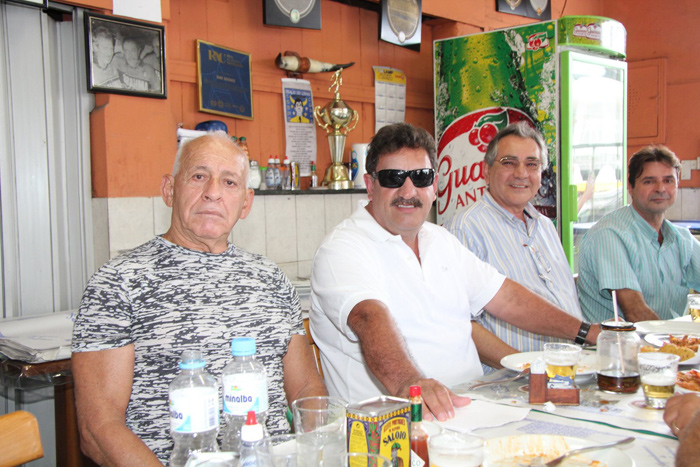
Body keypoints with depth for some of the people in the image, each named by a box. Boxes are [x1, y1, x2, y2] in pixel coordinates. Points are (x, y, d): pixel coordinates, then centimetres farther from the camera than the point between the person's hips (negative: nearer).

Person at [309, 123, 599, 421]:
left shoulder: (442, 240, 16)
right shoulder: (344, 249, -11)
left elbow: (505, 298, 20)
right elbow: (370, 318, -30)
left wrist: (585, 332, 15)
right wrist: (409, 383, -48)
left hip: (469, 405, 8)